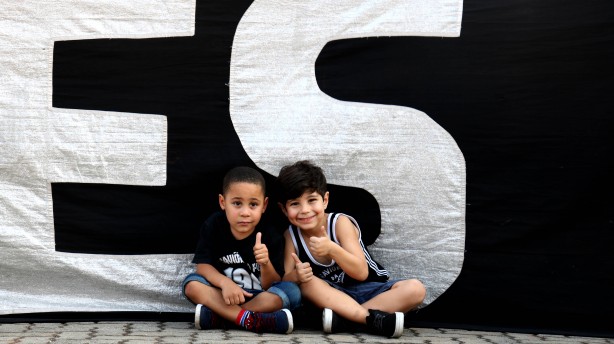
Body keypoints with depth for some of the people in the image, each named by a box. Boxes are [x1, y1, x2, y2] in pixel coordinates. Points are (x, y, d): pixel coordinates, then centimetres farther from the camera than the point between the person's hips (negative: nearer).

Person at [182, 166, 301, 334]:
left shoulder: (271, 237, -11)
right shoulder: (214, 225, -6)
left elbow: (270, 286, -10)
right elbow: (202, 265, -11)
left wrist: (265, 264, -32)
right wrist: (225, 283, -31)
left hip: (259, 299, 0)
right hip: (222, 296, 1)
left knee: (292, 291, -28)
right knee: (191, 284, -25)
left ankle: (216, 317, -30)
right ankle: (251, 320, -35)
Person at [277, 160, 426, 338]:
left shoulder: (341, 223, -15)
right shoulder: (291, 235, -7)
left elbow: (361, 273, -23)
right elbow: (285, 280, -10)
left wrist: (332, 249, -39)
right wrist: (296, 275, -34)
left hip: (369, 290, -1)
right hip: (332, 295, 1)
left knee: (415, 288, -28)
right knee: (306, 282, -31)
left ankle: (343, 318, -35)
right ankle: (373, 318, -39)